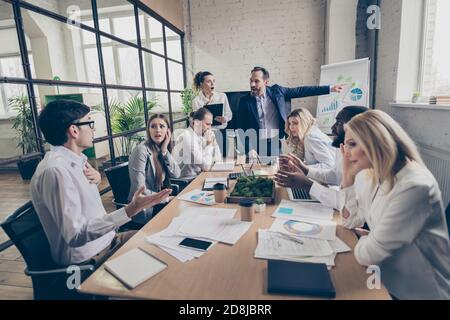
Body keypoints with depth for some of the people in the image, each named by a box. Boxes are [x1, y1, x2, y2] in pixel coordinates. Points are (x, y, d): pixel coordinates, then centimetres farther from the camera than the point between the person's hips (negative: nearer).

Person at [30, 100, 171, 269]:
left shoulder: (73, 161, 5)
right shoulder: (55, 170, -25)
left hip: (105, 239, 9)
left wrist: (95, 177, 2)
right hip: (89, 258, -9)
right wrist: (130, 210, -38)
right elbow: (76, 236, -29)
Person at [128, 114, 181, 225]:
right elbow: (139, 190, -23)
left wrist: (165, 151, -13)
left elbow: (176, 174, -4)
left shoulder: (162, 150, 4)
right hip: (145, 209, -7)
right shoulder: (142, 150, -19)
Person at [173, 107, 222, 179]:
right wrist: (209, 144, -12)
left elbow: (218, 159, 7)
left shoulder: (202, 134, 6)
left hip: (198, 176, 8)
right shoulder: (188, 136, -18)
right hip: (188, 180, -8)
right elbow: (206, 166, -19)